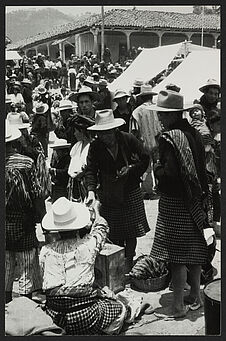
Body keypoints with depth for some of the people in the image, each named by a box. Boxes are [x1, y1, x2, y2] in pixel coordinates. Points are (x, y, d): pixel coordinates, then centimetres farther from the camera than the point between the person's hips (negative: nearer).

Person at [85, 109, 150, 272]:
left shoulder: (128, 139, -8)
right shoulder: (95, 146, -6)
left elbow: (145, 158, 1)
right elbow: (91, 170, -11)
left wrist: (132, 169, -14)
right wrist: (91, 190, -26)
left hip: (131, 191, -1)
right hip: (108, 195, 1)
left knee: (131, 233, 4)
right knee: (114, 234, 4)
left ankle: (129, 264, 19)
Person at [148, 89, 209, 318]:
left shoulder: (169, 137, -18)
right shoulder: (193, 133, 4)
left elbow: (169, 174, -25)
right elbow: (201, 168, 9)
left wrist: (157, 167, -5)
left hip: (174, 202, -7)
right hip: (194, 201, 8)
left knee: (176, 255, 1)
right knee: (194, 250, 16)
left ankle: (178, 305, 10)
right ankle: (195, 296, 29)